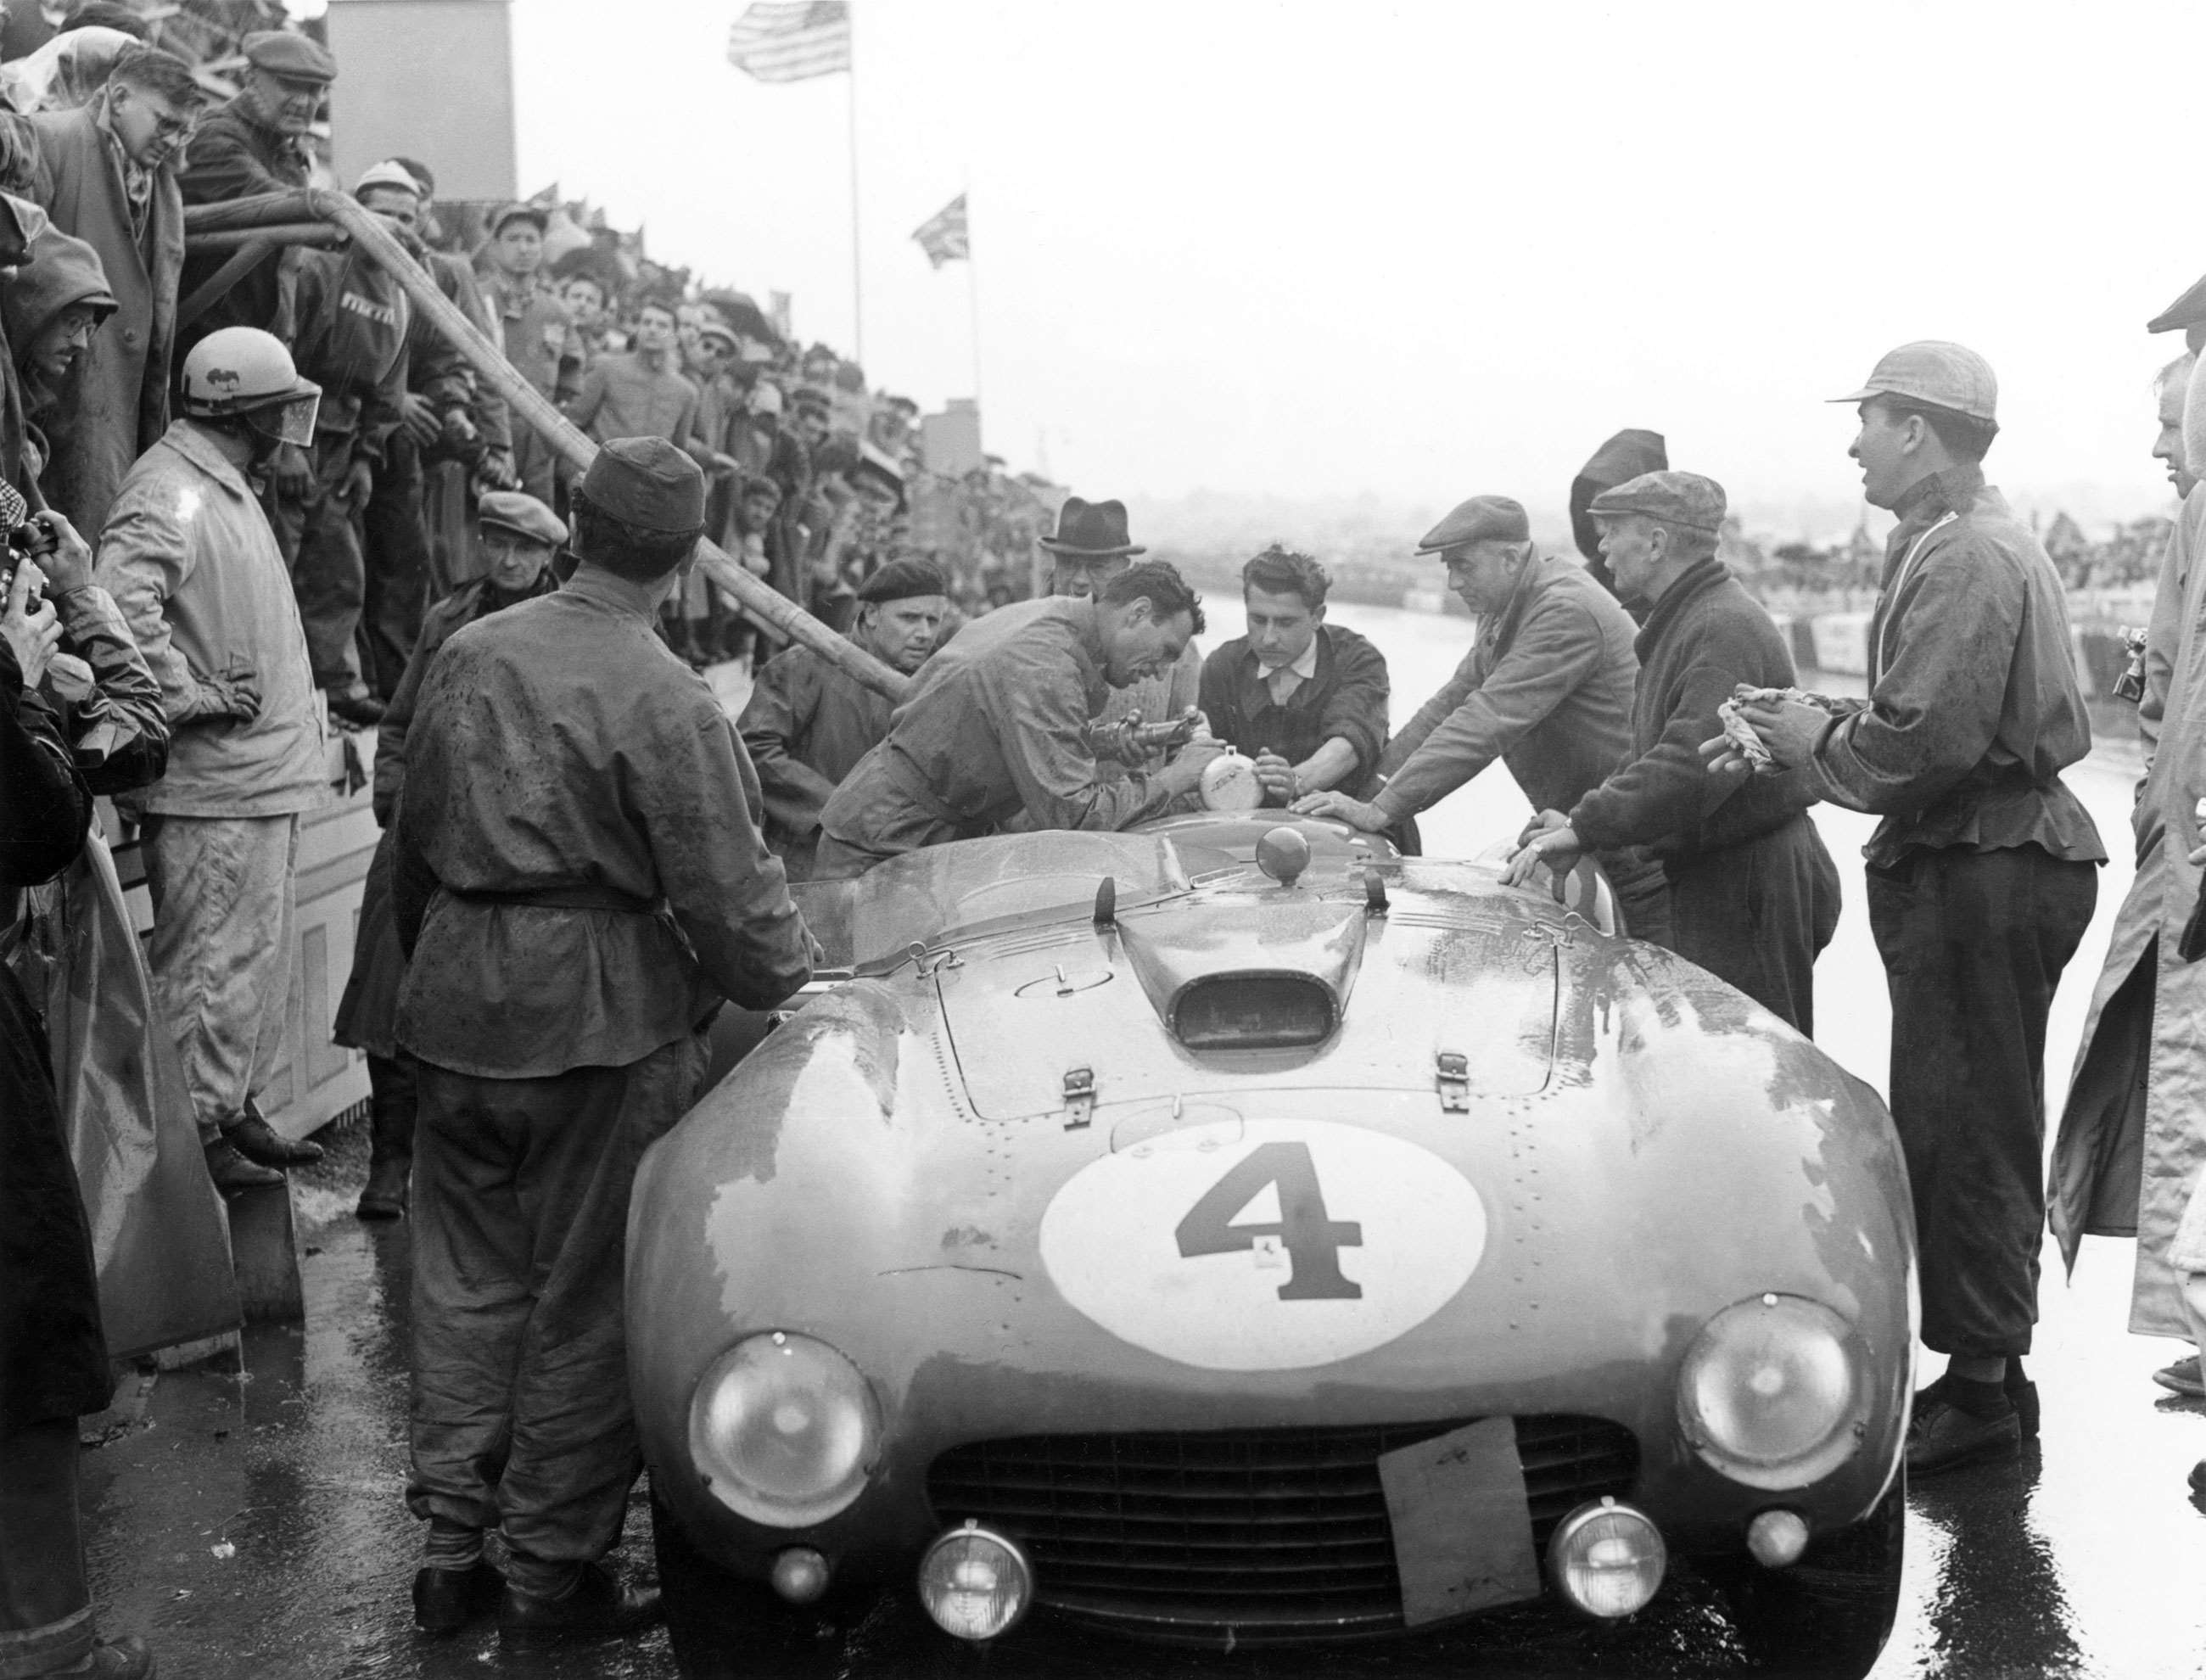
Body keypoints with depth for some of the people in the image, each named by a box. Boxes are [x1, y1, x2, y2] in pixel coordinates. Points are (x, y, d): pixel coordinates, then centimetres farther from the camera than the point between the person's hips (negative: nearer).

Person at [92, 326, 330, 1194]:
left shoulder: (225, 487, 17)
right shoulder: (171, 495, -17)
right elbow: (124, 604, -31)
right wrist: (190, 694, -23)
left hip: (262, 777, 10)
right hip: (211, 789, -10)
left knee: (261, 958, 17)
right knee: (212, 961, -3)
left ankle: (235, 1111, 28)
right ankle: (192, 1131, 6)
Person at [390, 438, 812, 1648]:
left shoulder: (468, 654, 4)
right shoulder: (664, 703, -16)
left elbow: (415, 840, 14)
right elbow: (728, 892, -15)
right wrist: (797, 981, 3)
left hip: (456, 1003, 6)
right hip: (601, 1020, -6)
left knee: (466, 1277, 16)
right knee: (585, 1300, 6)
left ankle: (451, 1548, 25)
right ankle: (551, 1576, 16)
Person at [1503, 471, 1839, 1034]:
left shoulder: (1726, 629, -19)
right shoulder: (1682, 623, 18)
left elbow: (1693, 764, -31)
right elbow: (1652, 753, 21)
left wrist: (1584, 828, -26)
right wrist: (1578, 821, 7)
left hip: (1754, 880, -11)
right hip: (1710, 881, 11)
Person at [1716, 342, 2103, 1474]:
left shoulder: (1967, 560, -17)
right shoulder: (1972, 544, 18)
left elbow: (1925, 741, -25)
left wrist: (1819, 744, -8)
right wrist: (1803, 741, 8)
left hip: (1986, 877, -11)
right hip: (1983, 867, 11)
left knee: (1965, 1137, -5)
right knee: (1973, 1134, 15)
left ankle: (1979, 1393, 4)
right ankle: (1987, 1370, 25)